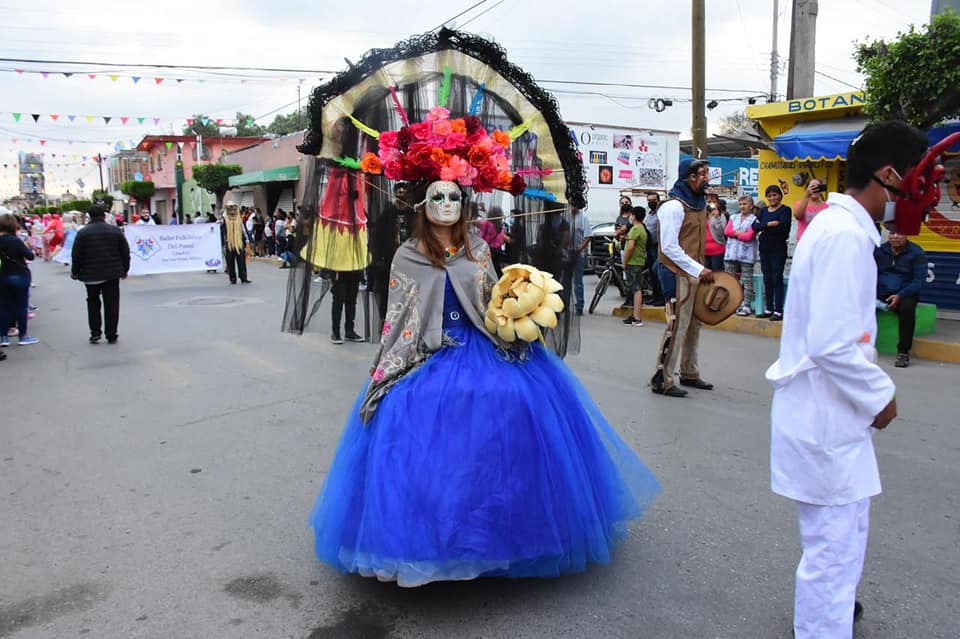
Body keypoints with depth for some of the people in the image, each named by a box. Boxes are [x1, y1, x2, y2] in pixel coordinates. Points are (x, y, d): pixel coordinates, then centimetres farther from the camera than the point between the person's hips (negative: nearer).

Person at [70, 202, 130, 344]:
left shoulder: (82, 233, -6)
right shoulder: (115, 231, -2)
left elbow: (76, 256, -4)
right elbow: (125, 252, 2)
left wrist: (75, 272, 9)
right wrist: (124, 270, 13)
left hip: (91, 275, 0)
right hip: (112, 274, 0)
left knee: (93, 303, 16)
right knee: (111, 304, 5)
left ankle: (95, 333, 14)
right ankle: (111, 335, 6)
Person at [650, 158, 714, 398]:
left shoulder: (699, 204, 16)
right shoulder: (674, 206, -13)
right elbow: (669, 247, -18)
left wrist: (702, 269, 13)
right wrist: (698, 269, -18)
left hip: (695, 274, 9)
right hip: (678, 275, -9)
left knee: (693, 325, 14)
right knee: (676, 326, -9)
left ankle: (689, 374, 26)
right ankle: (662, 380, -2)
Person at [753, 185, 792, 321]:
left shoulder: (785, 210, -1)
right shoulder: (764, 210, 14)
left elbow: (782, 227, -17)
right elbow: (755, 226, 1)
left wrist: (762, 227, -9)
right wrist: (768, 224, -16)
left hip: (778, 249, -5)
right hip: (764, 248, 5)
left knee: (777, 279, -6)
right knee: (767, 279, 8)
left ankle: (778, 311, -3)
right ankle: (769, 309, 15)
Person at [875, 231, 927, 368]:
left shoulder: (916, 253, -1)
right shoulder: (879, 250, 7)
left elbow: (919, 280, -8)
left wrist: (900, 296, -22)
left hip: (904, 294, -2)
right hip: (880, 293, 3)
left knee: (907, 308, -36)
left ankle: (903, 351, -26)